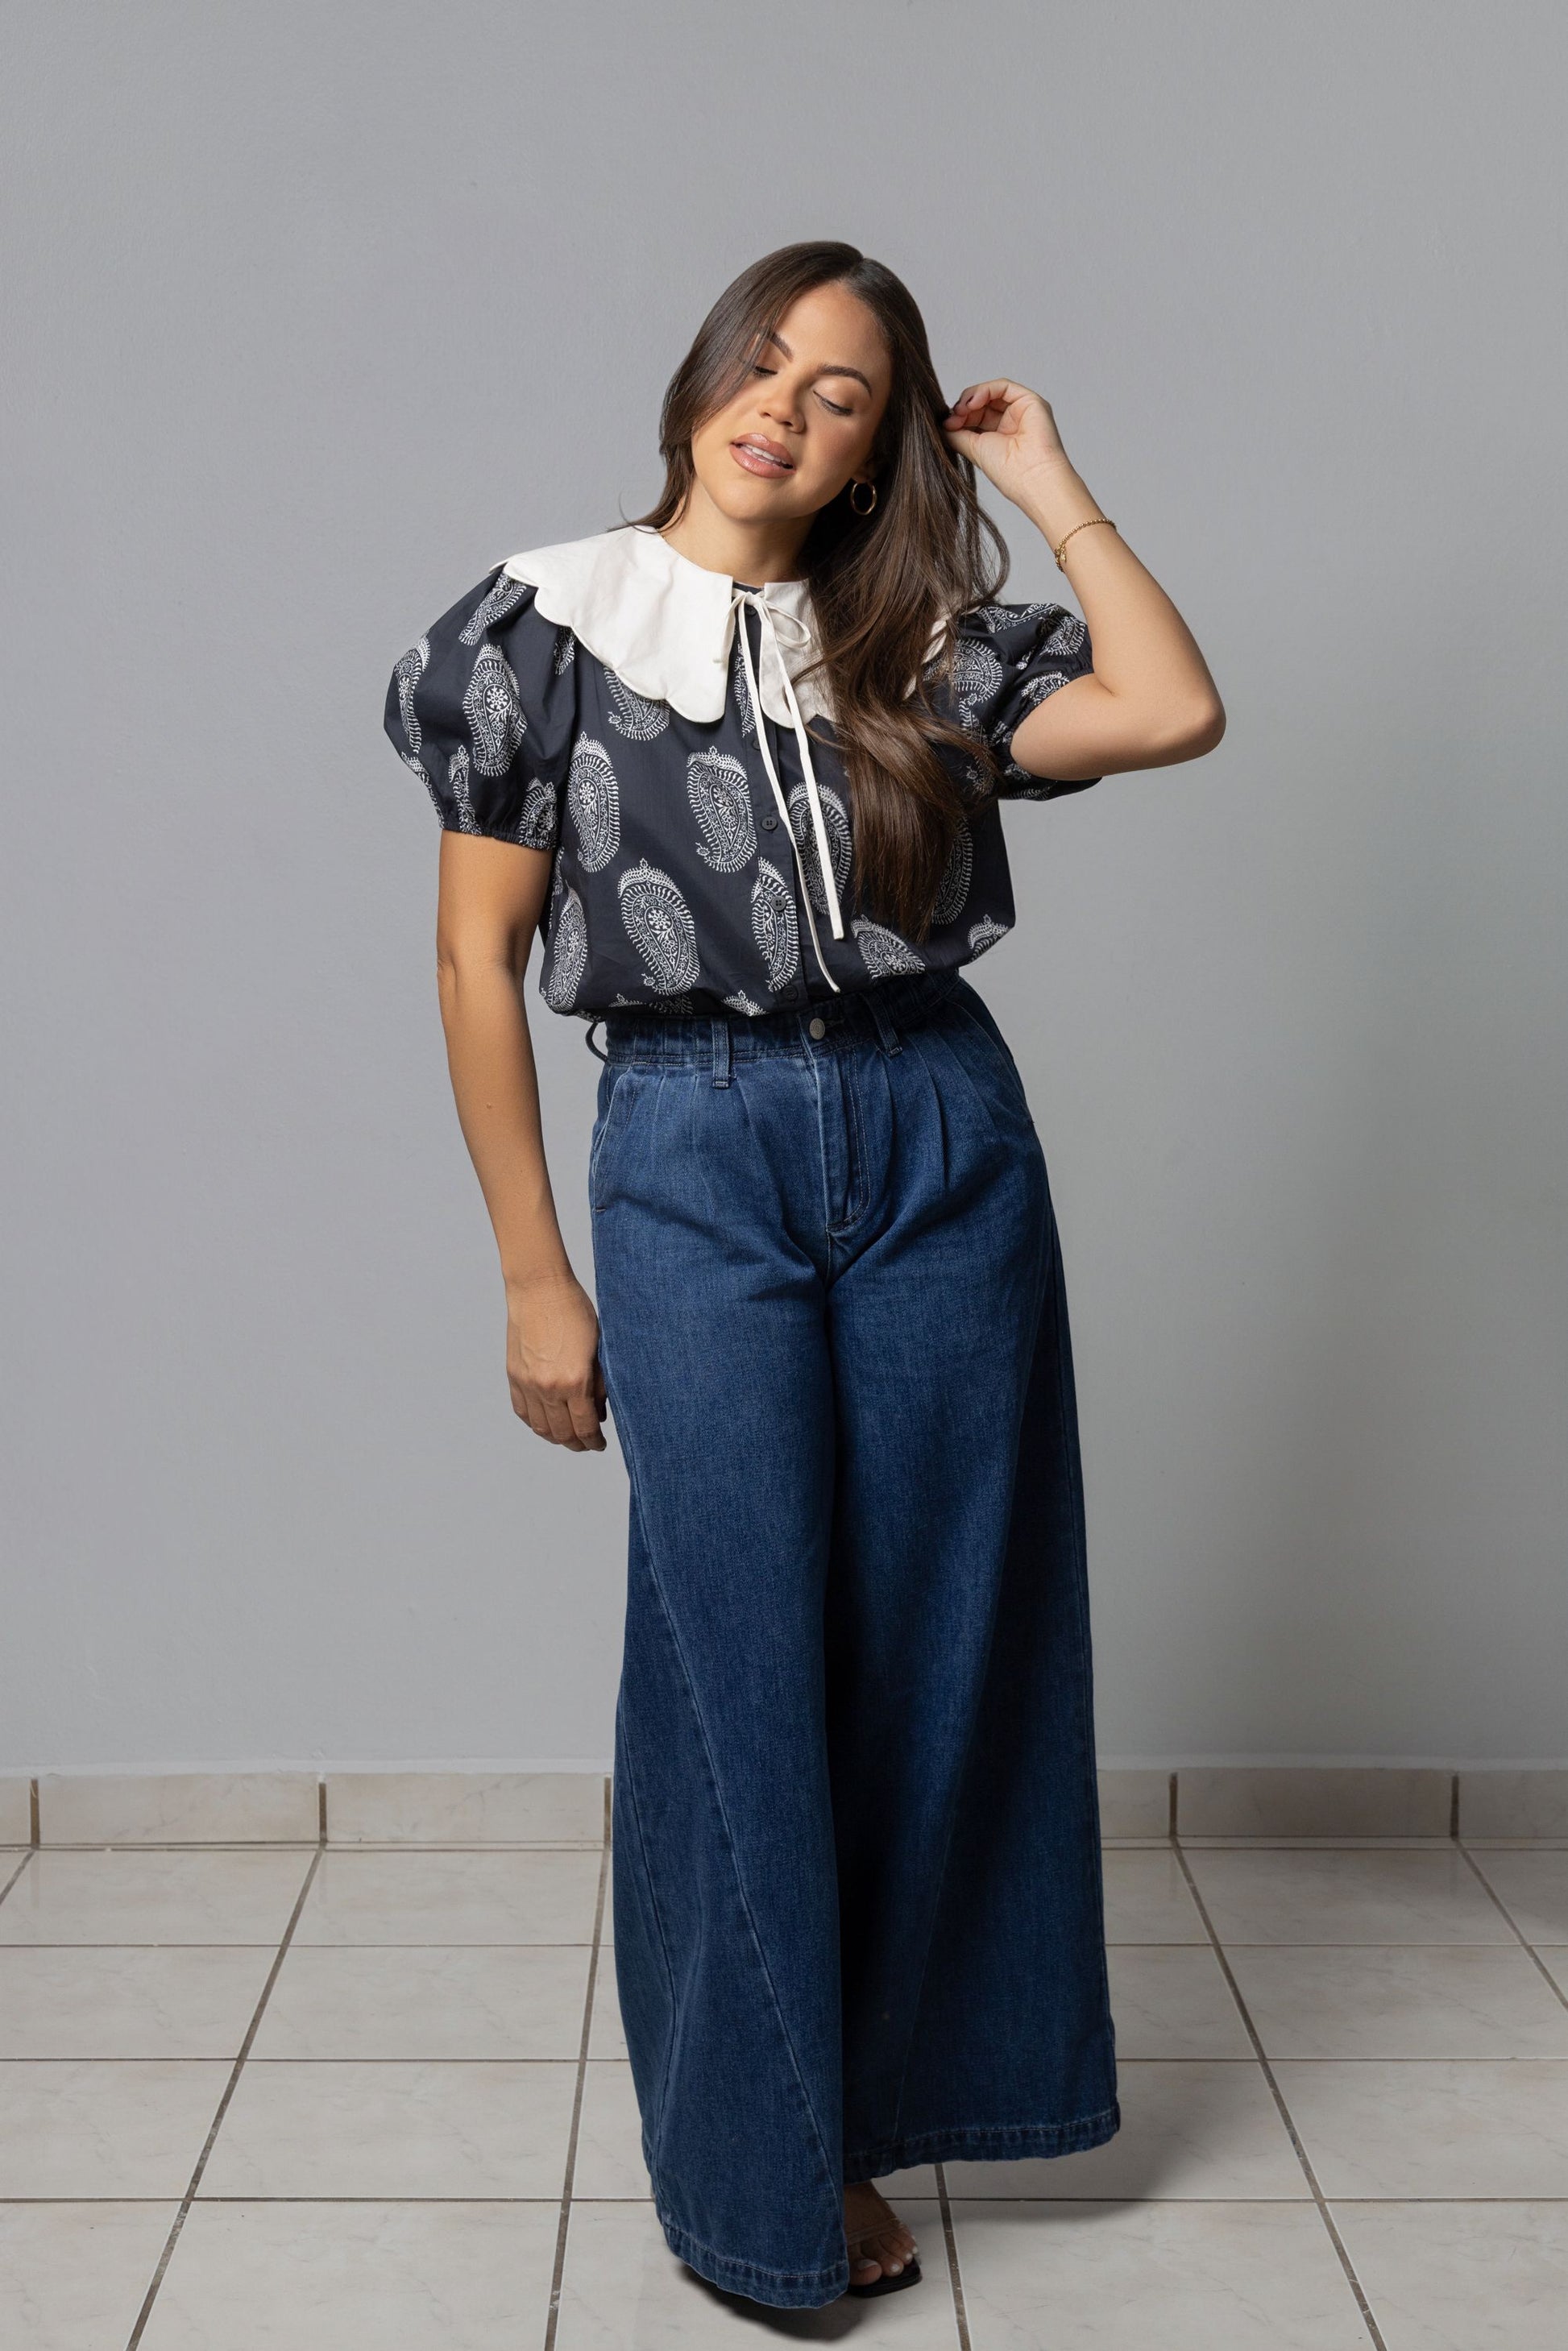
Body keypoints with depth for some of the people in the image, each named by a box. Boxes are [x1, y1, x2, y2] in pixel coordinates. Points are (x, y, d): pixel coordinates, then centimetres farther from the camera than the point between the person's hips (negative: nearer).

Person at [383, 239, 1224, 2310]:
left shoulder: (911, 646, 8)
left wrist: (1051, 486, 2)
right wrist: (535, 1277, -3)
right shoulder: (553, 622, 1)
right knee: (738, 1661, 1)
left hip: (945, 1144, 3)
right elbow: (479, 958, 0)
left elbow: (1174, 711, -7)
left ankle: (887, 2089, 30)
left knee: (943, 1634, 8)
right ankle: (759, 2170, 20)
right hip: (693, 1159, -3)